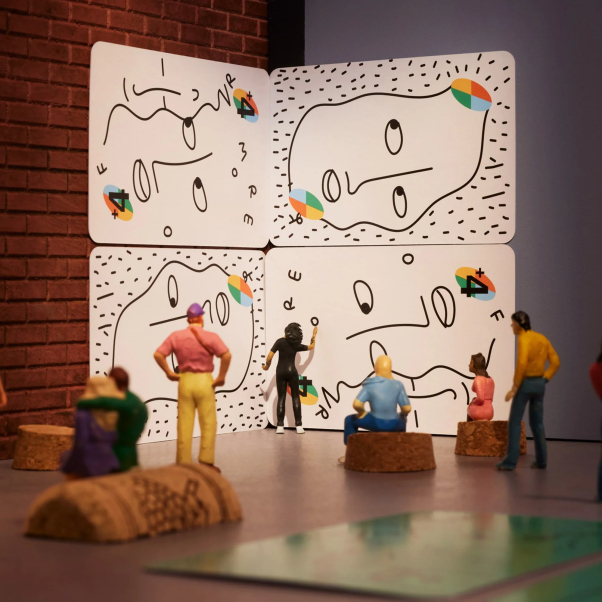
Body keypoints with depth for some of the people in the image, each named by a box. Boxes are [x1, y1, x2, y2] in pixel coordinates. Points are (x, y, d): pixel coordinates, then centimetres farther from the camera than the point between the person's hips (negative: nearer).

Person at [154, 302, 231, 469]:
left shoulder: (176, 336, 0)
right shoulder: (210, 337, -7)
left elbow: (158, 355, -5)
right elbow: (227, 355, -20)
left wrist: (169, 372, 3)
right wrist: (221, 377, -11)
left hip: (185, 381, 2)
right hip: (204, 381, -2)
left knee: (184, 424, 8)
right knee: (208, 423, 7)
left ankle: (183, 463, 11)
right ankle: (206, 462, 6)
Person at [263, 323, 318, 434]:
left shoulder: (280, 342, -5)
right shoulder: (296, 345, 2)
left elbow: (269, 356, -9)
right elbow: (311, 346, 19)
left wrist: (267, 365, 10)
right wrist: (314, 335, 33)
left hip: (281, 371, 0)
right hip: (292, 371, 0)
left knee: (281, 398, 4)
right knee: (295, 397, 7)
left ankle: (280, 426, -2)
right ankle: (299, 426, 2)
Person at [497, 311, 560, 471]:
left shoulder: (523, 338, -13)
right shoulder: (542, 338, 10)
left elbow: (522, 363, -24)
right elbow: (555, 362, 10)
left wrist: (514, 388, -20)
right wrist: (545, 379, 8)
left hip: (526, 382, -7)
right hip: (540, 383, 7)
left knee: (514, 422, -3)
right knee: (537, 423, 15)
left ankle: (511, 461, -6)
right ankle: (541, 459, 17)